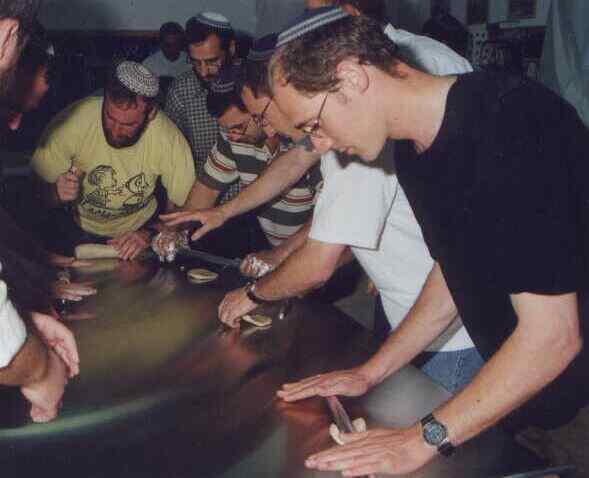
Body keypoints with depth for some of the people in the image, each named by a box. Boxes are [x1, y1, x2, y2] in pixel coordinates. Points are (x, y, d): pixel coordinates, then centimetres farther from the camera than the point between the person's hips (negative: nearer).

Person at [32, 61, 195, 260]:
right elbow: (36, 187, -9)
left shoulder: (169, 138, -21)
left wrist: (150, 234, -24)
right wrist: (55, 193, -30)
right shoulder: (71, 122, -22)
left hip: (140, 230, 1)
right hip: (76, 228, -1)